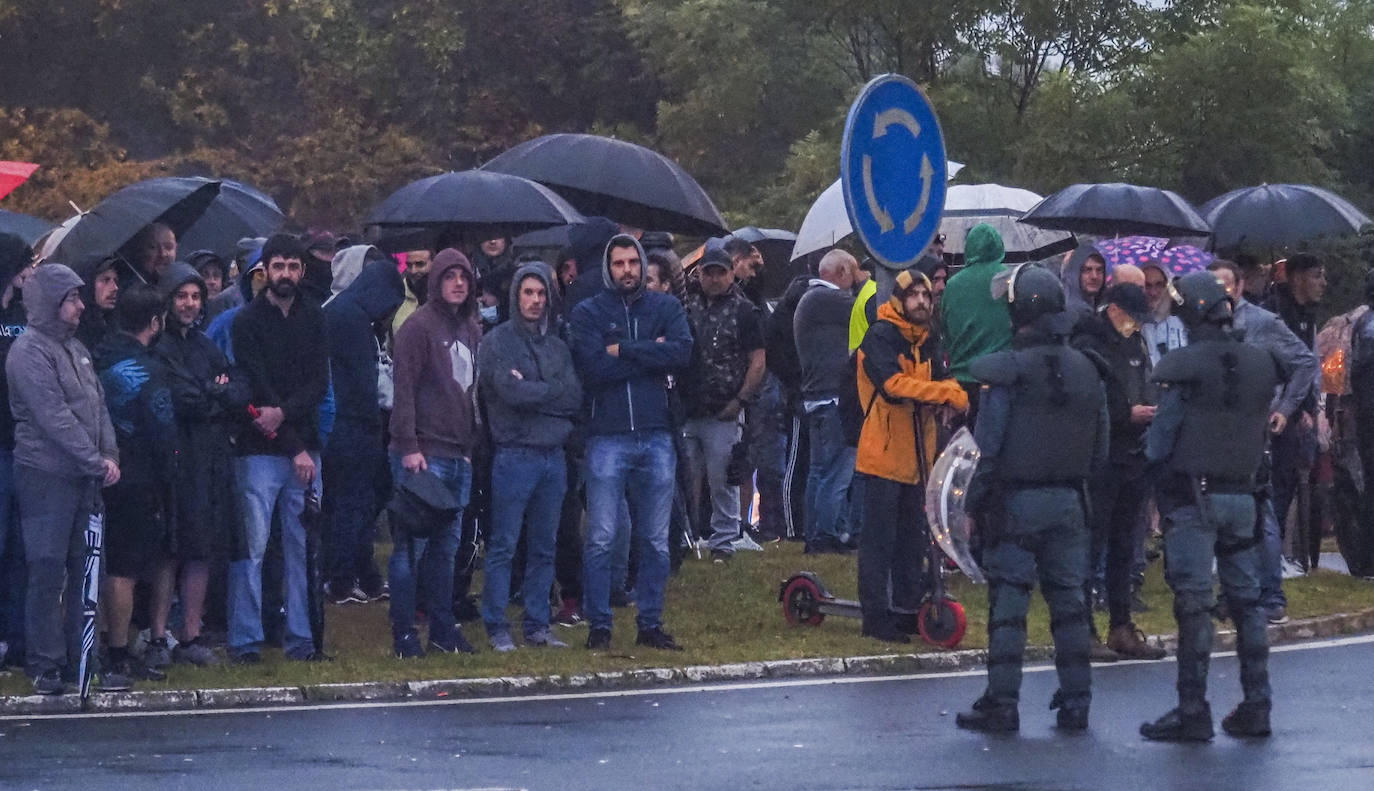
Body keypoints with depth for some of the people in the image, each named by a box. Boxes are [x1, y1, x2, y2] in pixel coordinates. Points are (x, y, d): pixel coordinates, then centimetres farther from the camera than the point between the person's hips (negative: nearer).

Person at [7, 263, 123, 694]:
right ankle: (45, 666, 0)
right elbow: (55, 418, -17)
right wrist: (97, 463, -15)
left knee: (83, 571, 10)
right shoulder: (30, 351, -12)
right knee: (47, 572, -5)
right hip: (46, 476, -8)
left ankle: (81, 658, 16)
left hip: (83, 478, 8)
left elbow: (98, 405, 15)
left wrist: (110, 456, 0)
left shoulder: (75, 348, 15)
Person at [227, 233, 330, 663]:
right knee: (251, 545, -6)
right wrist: (295, 448, -11)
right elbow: (256, 387, -7)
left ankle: (300, 636, 11)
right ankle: (245, 640, -1)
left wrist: (284, 411, -16)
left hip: (304, 446, 4)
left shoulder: (313, 318, 12)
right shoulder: (248, 321, -2)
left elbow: (320, 382, 3)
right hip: (259, 450, -4)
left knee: (303, 546, 5)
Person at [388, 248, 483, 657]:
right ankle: (403, 633, -1)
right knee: (413, 543, -4)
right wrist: (408, 447, -17)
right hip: (424, 454, -7)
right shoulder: (419, 327, -7)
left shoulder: (472, 329, 16)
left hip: (459, 455, 7)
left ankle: (443, 628, 16)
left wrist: (471, 445, 15)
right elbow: (405, 389, -12)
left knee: (447, 543, 10)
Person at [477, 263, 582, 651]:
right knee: (503, 546, -3)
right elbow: (511, 392, -16)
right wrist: (553, 392, -4)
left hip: (553, 455, 5)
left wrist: (533, 390, -9)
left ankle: (537, 626, 16)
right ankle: (497, 628, 2)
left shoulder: (557, 346, 14)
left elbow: (576, 399, 2)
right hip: (515, 455, -5)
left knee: (545, 547, 10)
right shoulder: (498, 342, -2)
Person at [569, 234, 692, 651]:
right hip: (607, 439, -3)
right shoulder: (587, 312, 3)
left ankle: (650, 624, 16)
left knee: (656, 541, 7)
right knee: (600, 538, -5)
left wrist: (624, 350, -10)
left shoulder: (665, 307, 10)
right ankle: (598, 625, 3)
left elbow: (683, 352, -9)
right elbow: (593, 367, -12)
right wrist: (650, 352, -8)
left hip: (656, 437, 3)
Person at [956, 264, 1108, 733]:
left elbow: (989, 446, -14)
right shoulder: (1087, 371, 7)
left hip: (1017, 500, -5)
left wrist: (974, 502, -5)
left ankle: (1002, 704, 0)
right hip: (1068, 501, 5)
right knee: (1069, 601, 11)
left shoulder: (1004, 372, -13)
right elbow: (1100, 449, 10)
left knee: (1008, 603, -1)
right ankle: (1076, 702, 13)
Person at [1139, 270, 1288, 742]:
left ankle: (1192, 712, -4)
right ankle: (1256, 707, 13)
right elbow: (1261, 433, 11)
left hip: (1193, 495, -5)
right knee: (1246, 600, 11)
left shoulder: (1184, 366, -12)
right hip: (1243, 494, 5)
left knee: (1194, 602, -4)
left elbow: (1159, 442, -8)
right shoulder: (1261, 364, 5)